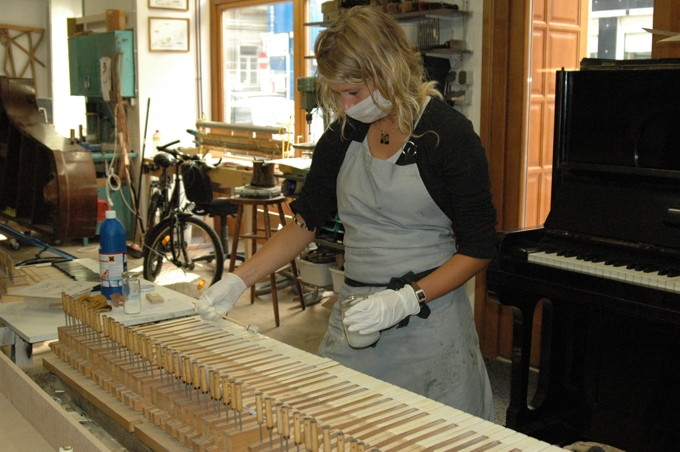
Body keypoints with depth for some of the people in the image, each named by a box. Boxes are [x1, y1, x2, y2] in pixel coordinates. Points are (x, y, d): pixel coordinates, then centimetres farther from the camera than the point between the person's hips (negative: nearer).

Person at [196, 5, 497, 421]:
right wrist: (239, 281, 0)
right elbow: (306, 222, 9)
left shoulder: (449, 133, -10)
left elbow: (477, 248, -9)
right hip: (355, 316, 4)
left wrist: (407, 299, -20)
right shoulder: (344, 135, 5)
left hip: (429, 320, -4)